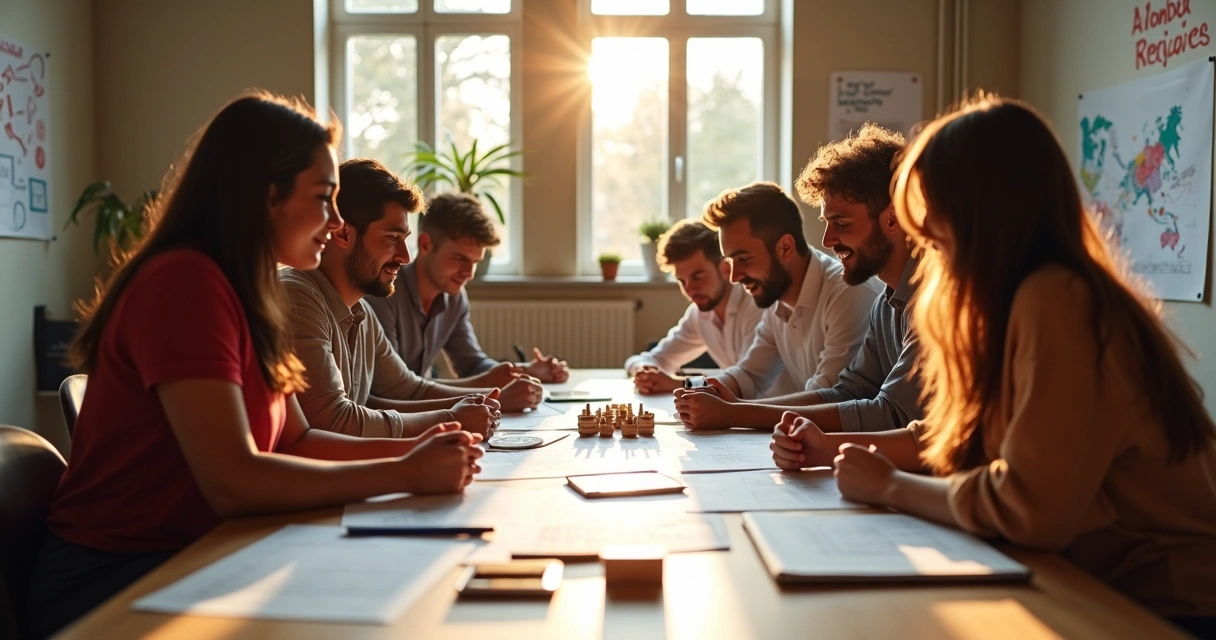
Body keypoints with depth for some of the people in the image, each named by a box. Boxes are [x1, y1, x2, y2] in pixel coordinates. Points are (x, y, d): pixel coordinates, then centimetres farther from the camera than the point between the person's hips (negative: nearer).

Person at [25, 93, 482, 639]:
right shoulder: (185, 284, -21)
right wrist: (405, 475, -21)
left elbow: (295, 441, 9)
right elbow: (232, 481, -28)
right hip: (109, 580, -8)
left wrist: (408, 449, -6)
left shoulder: (243, 292, 9)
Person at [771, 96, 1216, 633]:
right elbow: (955, 438, 12)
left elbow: (1028, 508, -28)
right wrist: (829, 448, 3)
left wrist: (889, 486, -14)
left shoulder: (1054, 300, -23)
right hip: (1102, 586, 7)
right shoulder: (1015, 299, 6)